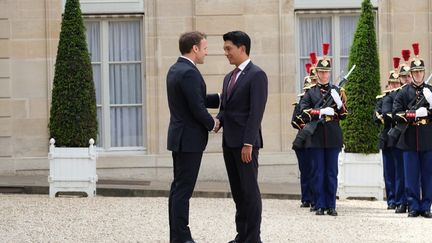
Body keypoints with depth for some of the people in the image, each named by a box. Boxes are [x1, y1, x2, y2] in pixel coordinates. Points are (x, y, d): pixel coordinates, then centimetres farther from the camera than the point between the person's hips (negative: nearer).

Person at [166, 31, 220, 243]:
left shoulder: (175, 69, 12)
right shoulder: (189, 73, -19)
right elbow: (198, 109, -21)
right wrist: (212, 123, -3)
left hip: (180, 138, 10)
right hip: (190, 139, -10)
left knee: (179, 188, 12)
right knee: (183, 189, -7)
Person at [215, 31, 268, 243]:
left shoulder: (257, 75, -9)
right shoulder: (229, 77, 18)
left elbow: (256, 112, -15)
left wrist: (248, 144, -20)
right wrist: (219, 120, -2)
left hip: (245, 142, -8)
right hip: (229, 142, 8)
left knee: (249, 190, -5)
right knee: (237, 191, 10)